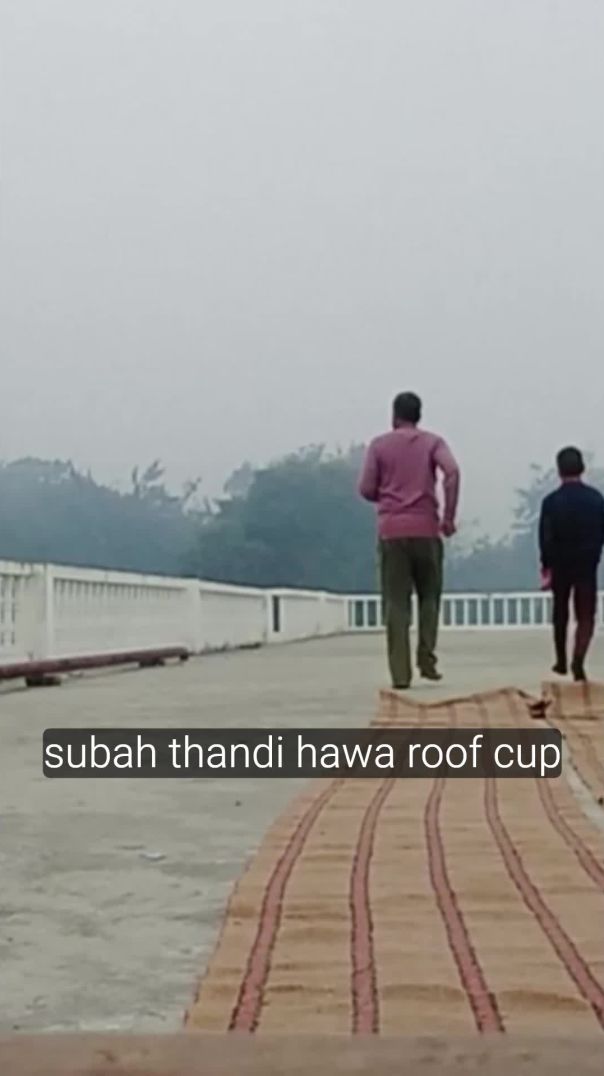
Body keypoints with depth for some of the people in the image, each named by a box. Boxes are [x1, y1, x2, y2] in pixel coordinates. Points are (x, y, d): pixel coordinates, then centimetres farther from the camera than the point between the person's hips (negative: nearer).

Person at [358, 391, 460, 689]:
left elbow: (366, 489, 3)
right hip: (426, 529, 0)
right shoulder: (432, 442, 7)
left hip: (391, 531, 0)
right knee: (429, 596, 14)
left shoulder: (379, 445, 8)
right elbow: (452, 472, -10)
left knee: (396, 602, 0)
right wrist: (449, 516, -7)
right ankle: (427, 661, 3)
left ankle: (400, 673, -5)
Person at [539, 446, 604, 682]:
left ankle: (562, 661, 28)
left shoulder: (552, 501, -9)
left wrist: (546, 565, -2)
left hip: (560, 564, 0)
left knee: (561, 613, 17)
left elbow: (545, 537, -11)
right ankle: (578, 660, -20)